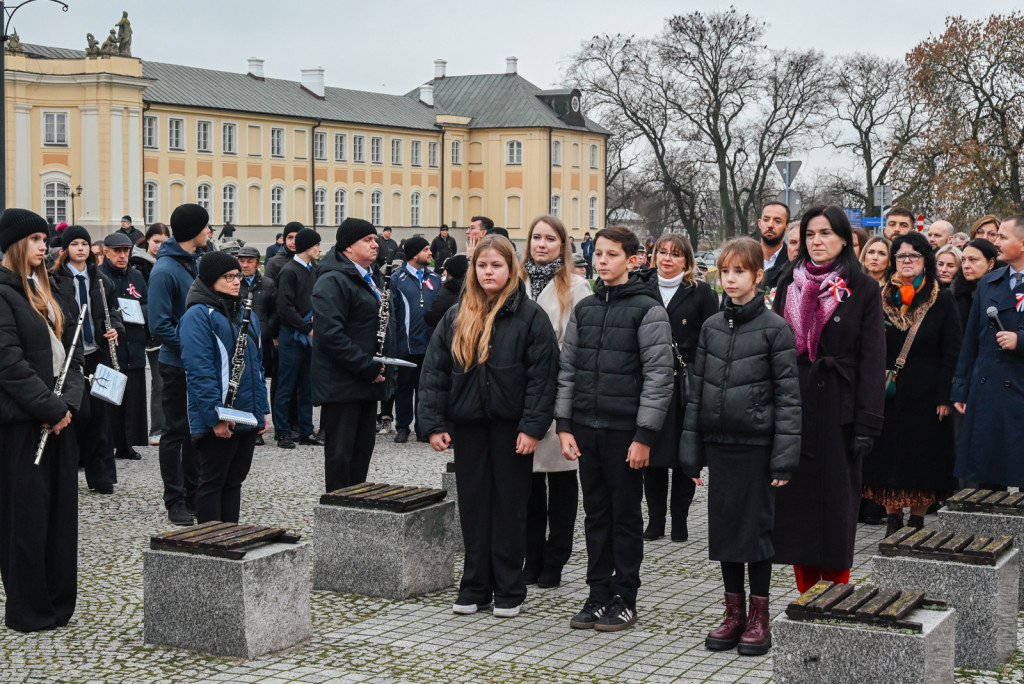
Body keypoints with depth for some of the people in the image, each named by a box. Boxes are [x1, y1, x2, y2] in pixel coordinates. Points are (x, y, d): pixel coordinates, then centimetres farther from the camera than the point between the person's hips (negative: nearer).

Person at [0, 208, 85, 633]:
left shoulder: (51, 291, 14)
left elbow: (72, 350, 12)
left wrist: (68, 403, -3)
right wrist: (50, 407, -16)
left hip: (57, 416, 7)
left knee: (61, 507, 10)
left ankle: (58, 603, 18)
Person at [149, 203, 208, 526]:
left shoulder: (197, 262, 9)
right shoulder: (165, 270, -17)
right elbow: (160, 326, -20)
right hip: (178, 365, -8)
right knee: (176, 432, 2)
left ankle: (194, 495, 25)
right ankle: (175, 501, 11)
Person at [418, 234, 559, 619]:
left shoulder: (530, 316, -4)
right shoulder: (457, 317, 7)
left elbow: (542, 374, -8)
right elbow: (434, 371, 7)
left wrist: (532, 427, -14)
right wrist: (434, 423, -1)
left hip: (511, 424, -3)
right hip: (468, 424, 4)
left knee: (509, 505, 5)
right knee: (473, 504, 9)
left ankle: (509, 590, 14)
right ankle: (474, 587, 19)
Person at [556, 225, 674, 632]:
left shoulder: (647, 310, -7)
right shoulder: (584, 309, 10)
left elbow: (658, 376, -10)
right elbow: (567, 369, 12)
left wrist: (644, 435, -14)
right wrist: (564, 426, 5)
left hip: (625, 430, -5)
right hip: (586, 428, 5)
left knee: (626, 515, 4)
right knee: (596, 514, 11)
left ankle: (624, 601, 12)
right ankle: (598, 595, 19)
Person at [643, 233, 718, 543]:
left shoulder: (701, 293, 1)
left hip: (687, 386, -2)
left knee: (684, 454, 2)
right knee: (651, 453, 4)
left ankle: (679, 522, 12)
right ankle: (655, 520, 14)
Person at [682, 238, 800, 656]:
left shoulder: (774, 328, -6)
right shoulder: (711, 327, 8)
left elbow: (788, 395, -8)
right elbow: (697, 390, 11)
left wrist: (785, 455, -13)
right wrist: (691, 451, 8)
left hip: (756, 443, -5)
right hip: (719, 442, 5)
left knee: (756, 527, 2)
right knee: (724, 526, 9)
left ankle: (759, 619, 13)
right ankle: (733, 614, 20)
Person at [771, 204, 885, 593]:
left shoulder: (862, 289, -1)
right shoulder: (789, 284, 10)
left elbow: (872, 359, -5)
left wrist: (867, 422, -12)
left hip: (837, 408, -3)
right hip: (791, 406, 3)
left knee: (837, 501, 1)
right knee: (797, 500, 5)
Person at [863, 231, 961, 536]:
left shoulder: (941, 300, -1)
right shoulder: (881, 298, 6)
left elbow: (951, 353, -3)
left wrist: (945, 396, -9)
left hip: (925, 394, -2)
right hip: (887, 394, 2)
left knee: (922, 458, 3)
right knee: (888, 454, 3)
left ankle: (917, 523, 13)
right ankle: (893, 521, 13)